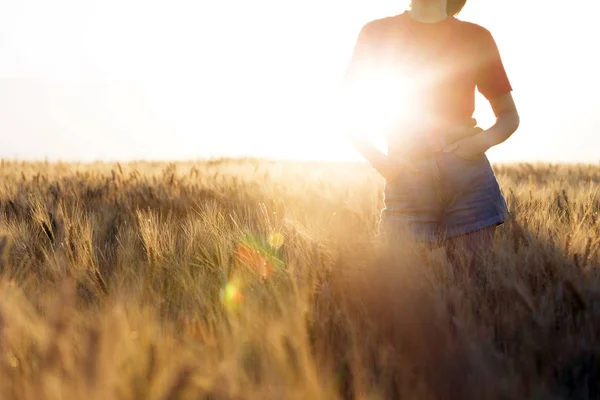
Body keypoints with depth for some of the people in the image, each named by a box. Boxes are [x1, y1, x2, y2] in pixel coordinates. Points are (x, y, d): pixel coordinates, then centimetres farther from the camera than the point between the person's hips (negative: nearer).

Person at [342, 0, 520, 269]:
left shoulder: (476, 37, 11)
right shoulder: (377, 34, 11)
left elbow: (509, 115, 16)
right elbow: (353, 118, 12)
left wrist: (485, 140, -6)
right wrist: (382, 164, -5)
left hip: (469, 178, 0)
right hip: (407, 183, 0)